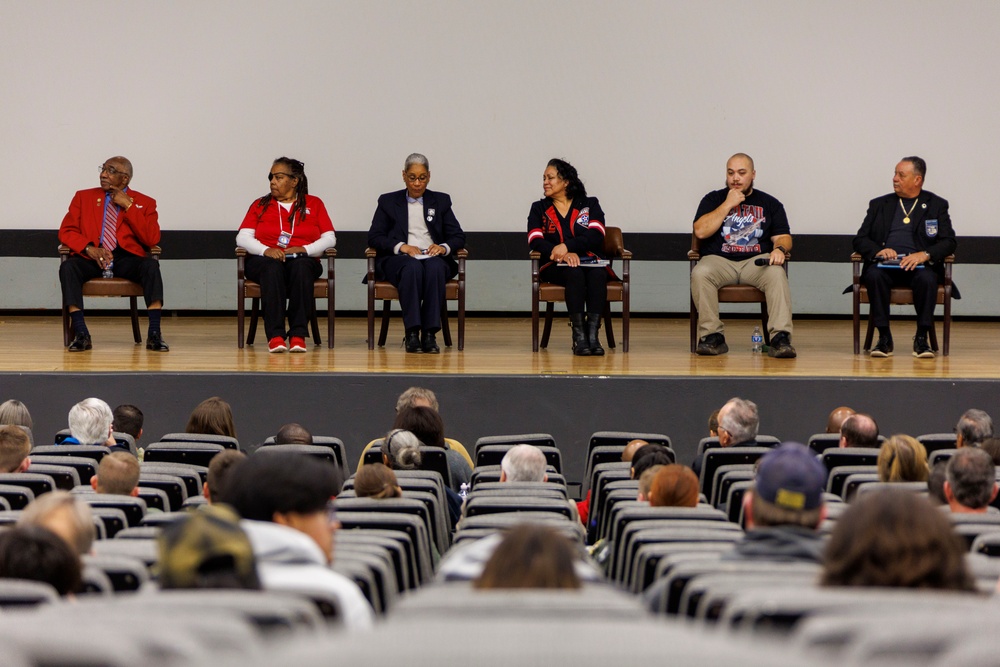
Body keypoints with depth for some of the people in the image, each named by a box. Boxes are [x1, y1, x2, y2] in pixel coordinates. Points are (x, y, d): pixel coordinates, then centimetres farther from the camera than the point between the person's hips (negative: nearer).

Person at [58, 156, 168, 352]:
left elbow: (152, 239, -2)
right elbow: (66, 231, 7)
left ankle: (154, 334, -33)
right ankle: (81, 334, -33)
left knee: (151, 265, -32)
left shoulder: (144, 203, 11)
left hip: (126, 258, -1)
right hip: (91, 260, 1)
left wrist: (128, 206, -7)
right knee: (68, 266, -32)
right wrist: (89, 248, -13)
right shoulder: (83, 197, 16)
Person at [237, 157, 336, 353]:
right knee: (272, 267, -37)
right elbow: (242, 237, 4)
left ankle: (298, 335, -41)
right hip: (265, 261, 0)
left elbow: (329, 239, 5)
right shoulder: (260, 205, 17)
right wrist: (265, 250, -17)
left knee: (301, 266, -38)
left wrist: (305, 249, -14)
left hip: (302, 262, 0)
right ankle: (275, 336, -46)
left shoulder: (314, 204, 16)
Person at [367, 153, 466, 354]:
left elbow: (458, 237, 12)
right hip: (397, 260, -1)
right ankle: (412, 333, -41)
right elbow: (374, 237, 4)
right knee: (412, 268, -38)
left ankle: (429, 333, -40)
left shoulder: (441, 201, 20)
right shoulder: (388, 201, 16)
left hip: (433, 258, 1)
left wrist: (444, 247, -12)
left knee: (435, 268, -37)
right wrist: (401, 246, -14)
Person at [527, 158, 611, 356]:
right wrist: (562, 255, -19)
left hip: (591, 262, 0)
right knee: (574, 273, -36)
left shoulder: (590, 204, 14)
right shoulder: (539, 209, 16)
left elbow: (596, 236, -4)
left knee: (597, 273, -35)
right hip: (556, 267, 0)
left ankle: (593, 335, -44)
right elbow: (535, 242, -1)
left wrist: (567, 246, -20)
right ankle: (579, 337, -42)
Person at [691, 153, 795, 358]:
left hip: (757, 261, 0)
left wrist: (779, 249, -16)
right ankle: (712, 337, -29)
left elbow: (783, 237, 9)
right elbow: (701, 231, -1)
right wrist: (728, 205, -3)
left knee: (777, 274, -33)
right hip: (719, 260, 0)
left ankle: (780, 338, -39)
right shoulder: (713, 199, 14)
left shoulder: (769, 203, 16)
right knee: (700, 273, -34)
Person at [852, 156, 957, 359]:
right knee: (874, 276, -33)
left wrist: (925, 255, -17)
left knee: (927, 279, -35)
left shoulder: (936, 205, 14)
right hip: (885, 265, 1)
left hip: (919, 266, -1)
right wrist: (878, 251, -11)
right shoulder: (879, 204, 19)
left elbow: (949, 242, 4)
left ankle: (922, 338, -25)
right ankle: (884, 338, -27)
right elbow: (860, 239, 13)